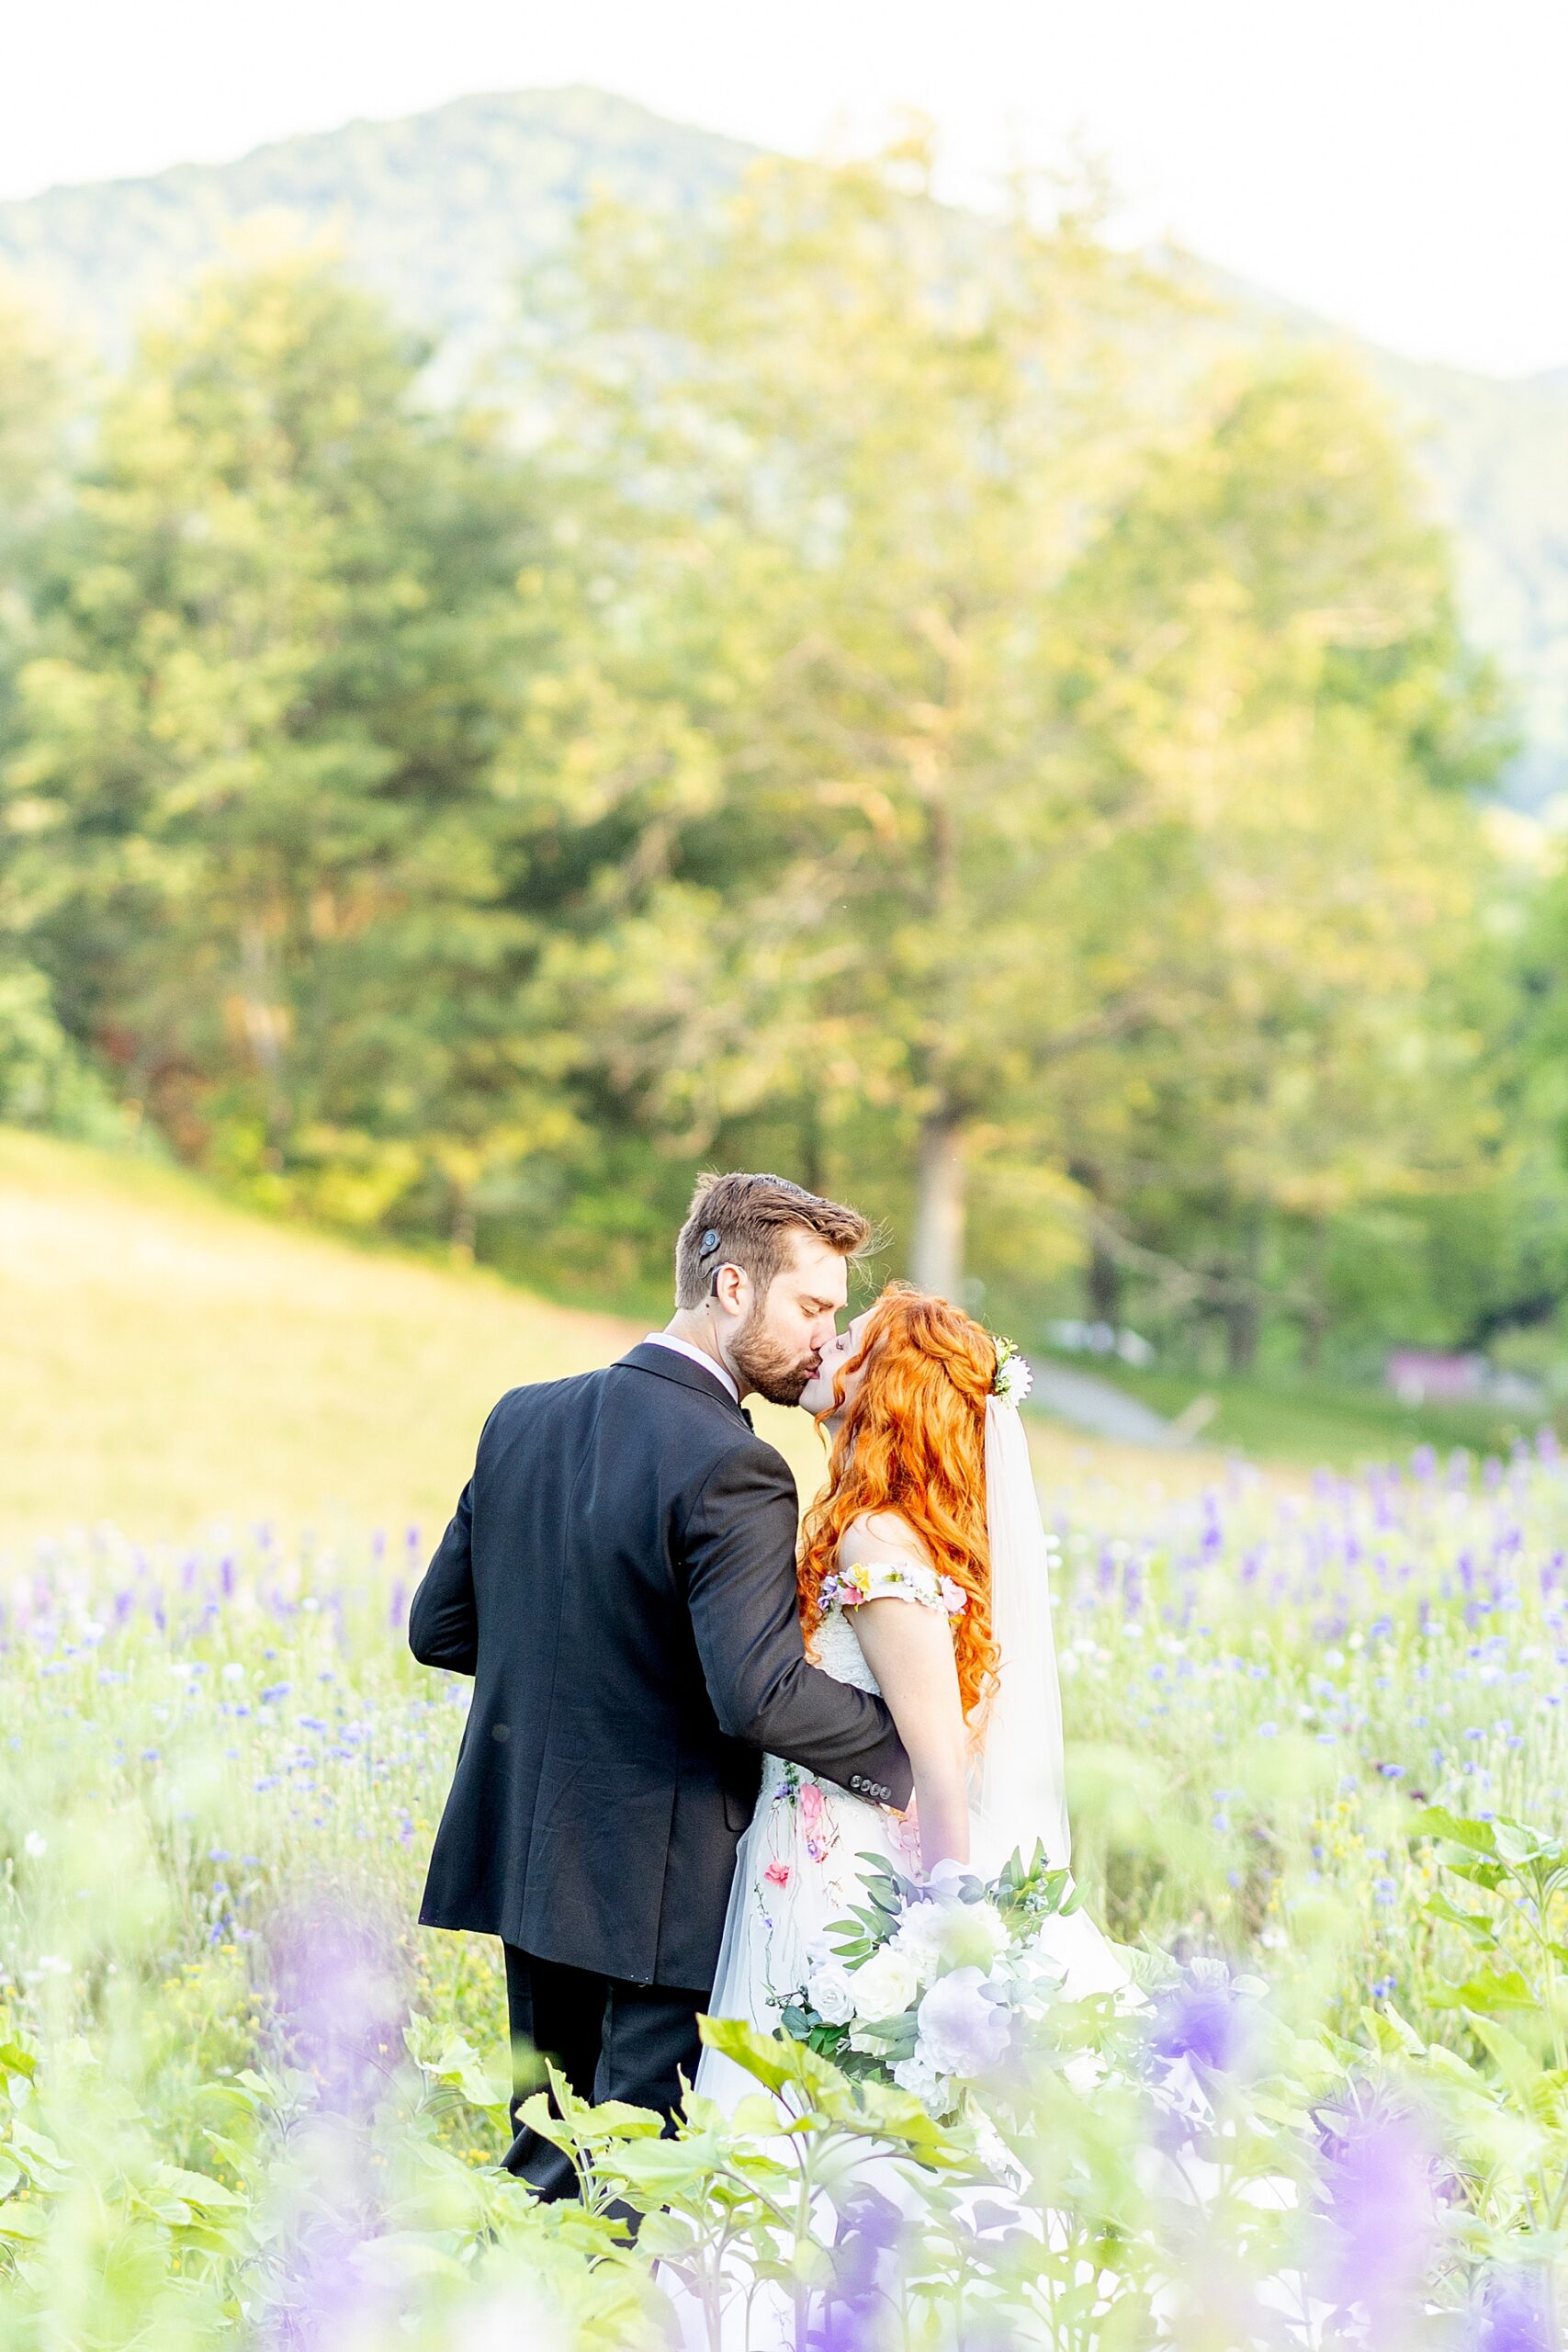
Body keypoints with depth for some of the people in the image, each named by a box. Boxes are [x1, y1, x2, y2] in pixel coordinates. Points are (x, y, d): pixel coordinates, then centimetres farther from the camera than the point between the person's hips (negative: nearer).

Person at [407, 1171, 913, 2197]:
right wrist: (907, 1744, -14)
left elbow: (440, 1626, 11)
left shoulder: (522, 1419, 5)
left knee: (542, 2162, 18)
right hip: (660, 1894, -8)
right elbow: (759, 1692, -28)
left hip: (528, 1867, 8)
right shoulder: (731, 1471, -20)